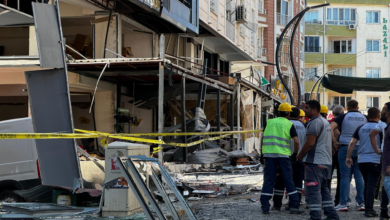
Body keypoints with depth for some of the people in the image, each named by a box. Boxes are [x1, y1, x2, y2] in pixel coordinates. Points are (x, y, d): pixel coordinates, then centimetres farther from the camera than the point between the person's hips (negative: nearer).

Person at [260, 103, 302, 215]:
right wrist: (295, 153, 11)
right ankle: (294, 206, 6)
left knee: (268, 180, 5)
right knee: (289, 180, 5)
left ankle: (265, 207, 3)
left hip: (269, 154, 2)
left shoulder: (269, 122, 11)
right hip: (283, 155, -2)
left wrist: (262, 151, 19)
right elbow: (296, 141, -4)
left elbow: (263, 138, 10)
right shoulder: (289, 124, 4)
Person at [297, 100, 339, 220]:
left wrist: (300, 155, -7)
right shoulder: (325, 122, 19)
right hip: (325, 161, 10)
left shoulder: (315, 122, -14)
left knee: (312, 189, -9)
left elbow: (310, 143, -21)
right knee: (323, 189, 17)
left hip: (315, 161, -10)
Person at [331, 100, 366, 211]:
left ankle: (343, 204, -4)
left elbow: (330, 128, -14)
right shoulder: (364, 118, 7)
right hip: (360, 149, 3)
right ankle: (361, 203, 8)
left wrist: (334, 142, -8)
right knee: (359, 176, 8)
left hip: (345, 148, -2)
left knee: (345, 176, -1)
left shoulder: (343, 117, -2)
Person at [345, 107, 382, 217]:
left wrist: (348, 157, 6)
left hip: (362, 161, 4)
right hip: (375, 161, -4)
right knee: (372, 185, -4)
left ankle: (367, 207, 20)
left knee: (367, 184, 17)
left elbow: (352, 143, 2)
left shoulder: (361, 128, 6)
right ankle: (369, 210, -9)